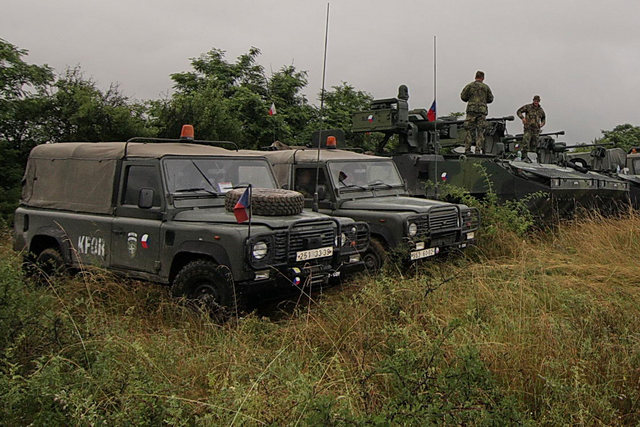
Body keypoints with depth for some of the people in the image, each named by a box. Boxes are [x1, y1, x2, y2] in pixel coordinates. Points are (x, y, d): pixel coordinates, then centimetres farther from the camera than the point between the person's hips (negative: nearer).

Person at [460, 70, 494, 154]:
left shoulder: (469, 86, 4)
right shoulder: (486, 87, 8)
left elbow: (463, 97, 3)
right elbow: (490, 99, 13)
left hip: (471, 109, 0)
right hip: (482, 110, 0)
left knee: (470, 130, 1)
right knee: (480, 131, 2)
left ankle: (467, 150, -4)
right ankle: (478, 150, -3)